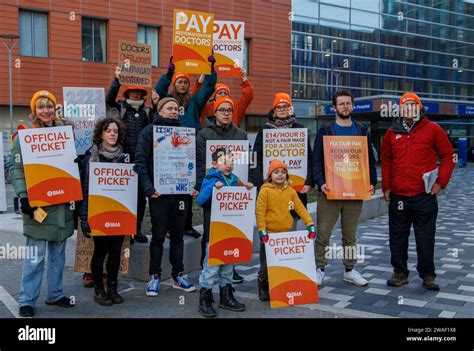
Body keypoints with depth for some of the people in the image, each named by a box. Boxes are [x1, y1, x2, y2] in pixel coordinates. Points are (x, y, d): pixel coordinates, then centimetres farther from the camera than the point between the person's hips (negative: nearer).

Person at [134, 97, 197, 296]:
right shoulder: (149, 131, 0)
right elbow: (140, 161, -7)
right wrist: (148, 187, -17)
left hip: (180, 191, 4)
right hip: (159, 192, -3)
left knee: (178, 235, 12)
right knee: (158, 236, 4)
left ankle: (178, 275, 22)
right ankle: (155, 276, 15)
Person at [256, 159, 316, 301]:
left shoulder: (291, 191, 6)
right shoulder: (265, 191, -7)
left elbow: (300, 208, 3)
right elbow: (260, 211, -10)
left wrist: (310, 224, -5)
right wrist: (262, 230, -16)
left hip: (286, 233, 4)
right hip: (269, 234, -4)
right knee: (267, 265, 3)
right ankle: (263, 288, 21)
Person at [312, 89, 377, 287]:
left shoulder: (362, 131, 11)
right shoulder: (325, 131, 2)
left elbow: (370, 160, 11)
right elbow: (317, 160, -3)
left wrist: (372, 182, -4)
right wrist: (321, 182, -18)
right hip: (329, 192, -3)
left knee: (350, 235, 13)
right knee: (323, 234, 0)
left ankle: (350, 270, 23)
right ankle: (319, 270, 11)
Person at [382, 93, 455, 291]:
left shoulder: (432, 129, 0)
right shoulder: (392, 132, 9)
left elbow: (448, 155, 3)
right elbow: (386, 161, 16)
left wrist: (440, 182, -4)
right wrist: (386, 186, 10)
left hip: (424, 195, -3)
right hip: (397, 195, 3)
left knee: (425, 238, 3)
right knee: (398, 237, 9)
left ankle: (428, 275, 16)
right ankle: (400, 273, 21)